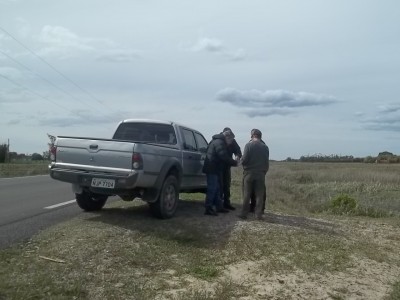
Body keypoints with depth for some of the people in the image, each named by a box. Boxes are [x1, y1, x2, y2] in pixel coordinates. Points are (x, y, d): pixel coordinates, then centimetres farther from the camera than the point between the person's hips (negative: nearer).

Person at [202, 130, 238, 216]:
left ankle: (219, 207, 25)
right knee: (212, 189, -8)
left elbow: (224, 156, 23)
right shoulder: (220, 143, -15)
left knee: (216, 189, 16)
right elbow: (224, 157, -23)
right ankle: (208, 209, -5)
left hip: (214, 169, 11)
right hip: (212, 169, -11)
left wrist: (233, 162, 15)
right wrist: (234, 162, -11)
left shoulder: (218, 141, 19)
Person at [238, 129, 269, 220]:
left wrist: (241, 160, 9)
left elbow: (244, 159, -13)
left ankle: (244, 213, 9)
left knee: (246, 194, 5)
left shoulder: (248, 145, -9)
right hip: (260, 174, 2)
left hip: (249, 172, -2)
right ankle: (259, 214, 9)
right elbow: (267, 162, 5)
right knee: (259, 195, 8)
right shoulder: (265, 147, 2)